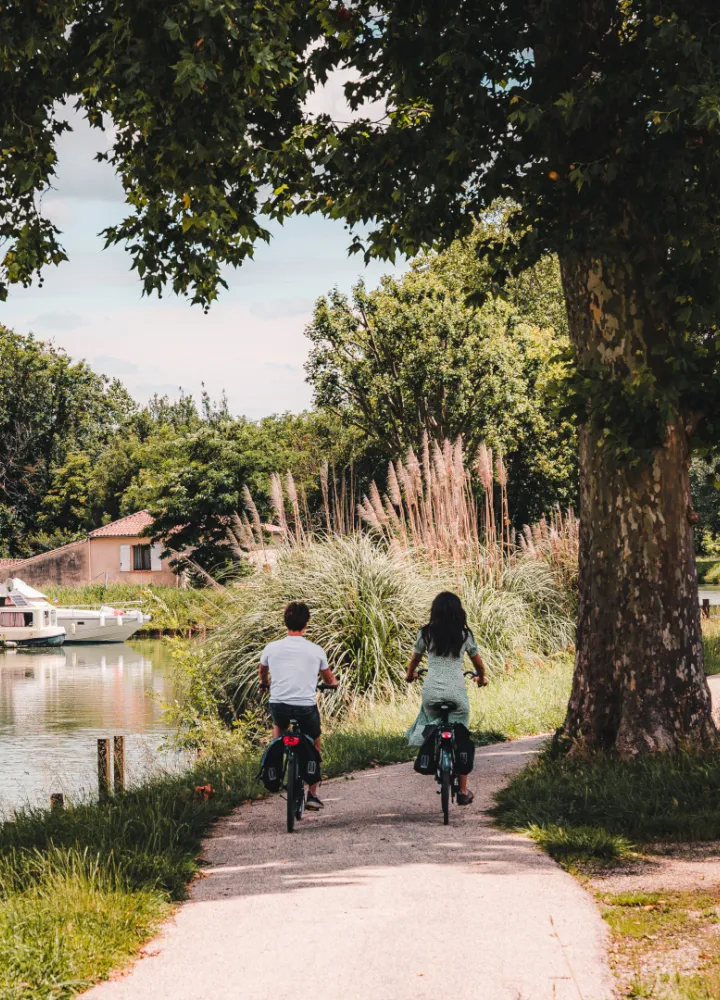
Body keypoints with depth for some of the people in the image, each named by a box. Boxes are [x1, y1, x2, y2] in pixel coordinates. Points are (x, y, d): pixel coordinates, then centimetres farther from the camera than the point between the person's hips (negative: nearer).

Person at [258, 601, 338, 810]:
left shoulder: (272, 648, 4)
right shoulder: (316, 651, 2)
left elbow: (262, 671, 26)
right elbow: (328, 678, 22)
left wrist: (266, 683, 50)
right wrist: (332, 683, 46)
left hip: (278, 705, 1)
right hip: (306, 706, -1)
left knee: (278, 726, 36)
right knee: (314, 747, 22)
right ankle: (312, 794, 17)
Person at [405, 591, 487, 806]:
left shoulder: (426, 633, 4)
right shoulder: (464, 635, 4)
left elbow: (415, 660, 17)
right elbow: (478, 663, 15)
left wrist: (410, 675, 39)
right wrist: (481, 678, 37)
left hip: (431, 691, 0)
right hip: (457, 692, 0)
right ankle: (463, 791, 9)